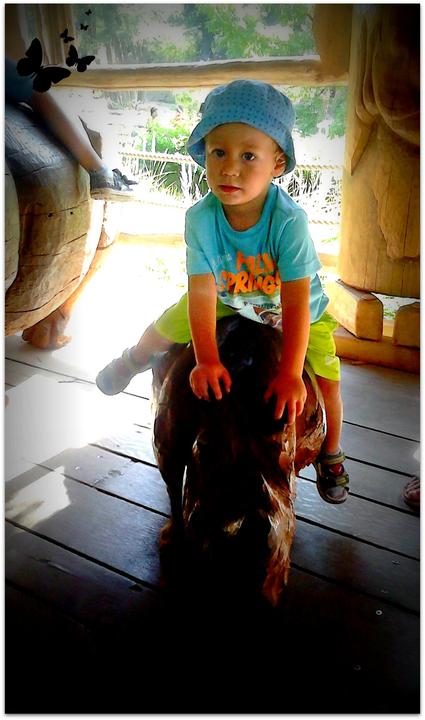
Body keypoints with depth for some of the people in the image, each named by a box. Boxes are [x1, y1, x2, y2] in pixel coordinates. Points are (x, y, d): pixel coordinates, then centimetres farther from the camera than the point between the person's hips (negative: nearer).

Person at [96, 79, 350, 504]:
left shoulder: (288, 220, -38)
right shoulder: (200, 218, -29)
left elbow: (296, 302, -37)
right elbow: (201, 291, -28)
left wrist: (290, 373, -37)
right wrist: (207, 359, -30)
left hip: (297, 311, -2)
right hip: (228, 300, 3)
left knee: (327, 380, -9)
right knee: (164, 329, 6)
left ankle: (330, 453, 21)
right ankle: (134, 360, 45)